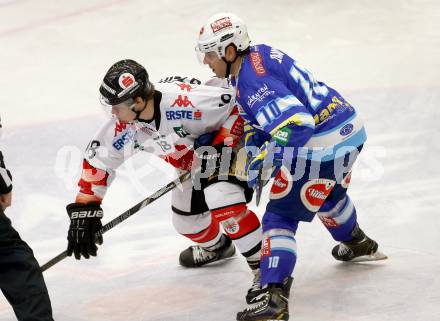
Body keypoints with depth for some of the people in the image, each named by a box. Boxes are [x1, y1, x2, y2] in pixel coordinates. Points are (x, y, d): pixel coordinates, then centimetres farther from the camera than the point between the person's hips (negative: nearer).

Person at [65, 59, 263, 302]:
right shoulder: (124, 126, -18)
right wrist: (84, 210, -11)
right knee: (185, 221, 14)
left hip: (233, 142, -8)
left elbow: (238, 105, -30)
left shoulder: (184, 101, -39)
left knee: (223, 203, -31)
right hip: (192, 162, 8)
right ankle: (215, 246, 50)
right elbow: (97, 159, -6)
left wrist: (221, 146, -31)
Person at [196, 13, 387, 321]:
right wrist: (253, 153, 7)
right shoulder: (259, 54, 6)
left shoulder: (252, 82, -24)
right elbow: (259, 117, 17)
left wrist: (265, 160, -28)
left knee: (281, 215, -7)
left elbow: (297, 122, -34)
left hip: (322, 148, -10)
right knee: (328, 192, 37)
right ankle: (358, 244, 62)